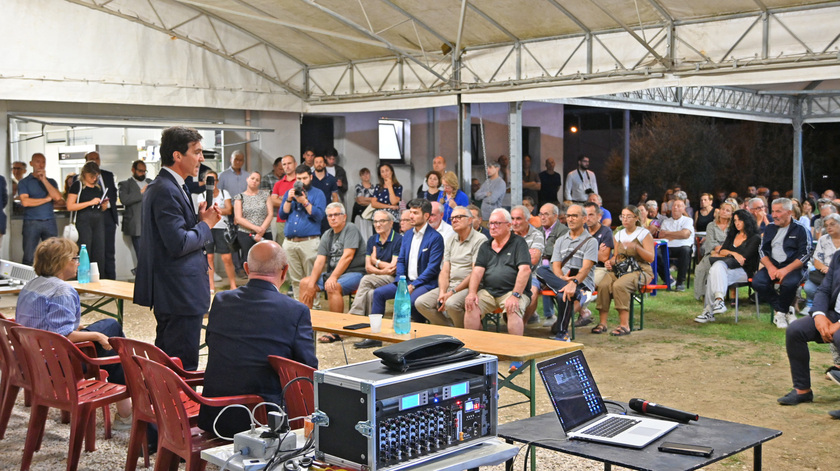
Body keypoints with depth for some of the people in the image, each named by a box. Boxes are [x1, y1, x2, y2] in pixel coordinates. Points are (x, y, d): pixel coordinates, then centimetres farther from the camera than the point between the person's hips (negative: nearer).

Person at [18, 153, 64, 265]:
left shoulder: (51, 182, 14)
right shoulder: (24, 182, 6)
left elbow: (57, 197, -5)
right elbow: (25, 202, -9)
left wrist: (44, 180, -5)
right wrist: (47, 199, -2)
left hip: (50, 222, 2)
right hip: (31, 222, -2)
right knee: (28, 258, -3)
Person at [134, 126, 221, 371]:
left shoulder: (169, 186, 15)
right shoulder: (166, 191, -19)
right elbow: (179, 244, -24)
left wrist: (198, 217, 4)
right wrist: (206, 224, -10)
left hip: (170, 293, 11)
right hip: (179, 294, -11)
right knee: (184, 367, -5)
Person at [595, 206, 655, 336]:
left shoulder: (644, 234, 2)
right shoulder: (619, 235, 18)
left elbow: (650, 258, -6)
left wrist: (636, 247, -20)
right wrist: (610, 261, 3)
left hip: (640, 270, -5)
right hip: (620, 269, 5)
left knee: (619, 285, -36)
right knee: (603, 285, -28)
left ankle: (624, 325, -32)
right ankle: (602, 323, -24)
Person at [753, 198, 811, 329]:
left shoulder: (799, 229, 2)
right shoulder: (770, 229, 16)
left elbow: (805, 254, -6)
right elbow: (762, 250, 12)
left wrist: (786, 270, -18)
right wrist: (770, 267, -8)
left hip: (793, 267, -4)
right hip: (772, 265, 4)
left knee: (789, 283, -37)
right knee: (757, 282, -26)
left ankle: (780, 312, -8)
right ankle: (786, 310, -8)